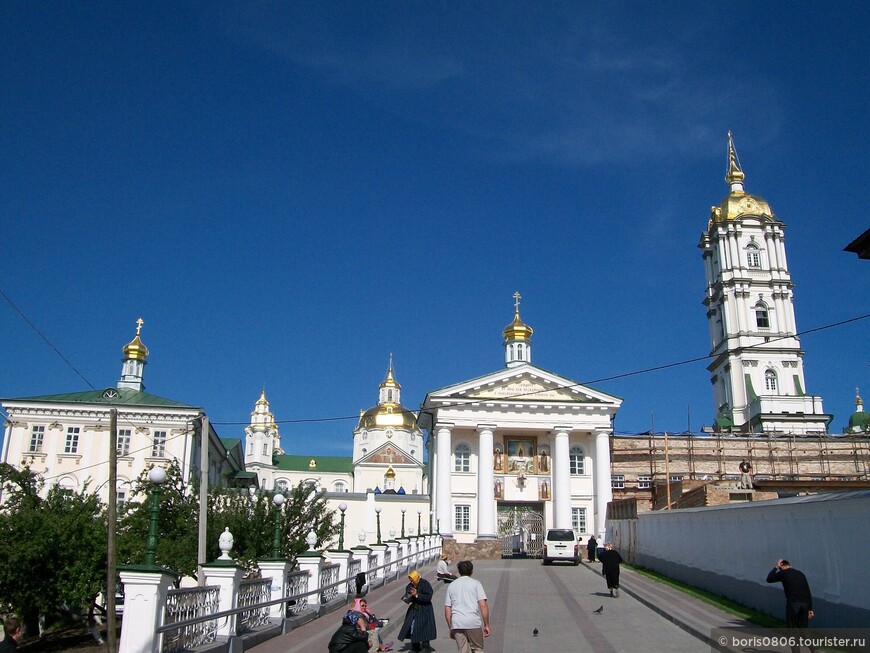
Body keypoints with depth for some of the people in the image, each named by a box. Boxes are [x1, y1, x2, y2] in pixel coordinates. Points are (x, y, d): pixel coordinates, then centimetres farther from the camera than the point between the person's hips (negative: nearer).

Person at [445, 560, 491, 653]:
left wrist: (450, 628, 19)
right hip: (473, 622, -3)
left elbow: (447, 609, 13)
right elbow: (483, 605, -4)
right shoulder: (476, 583, 5)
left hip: (456, 624, 3)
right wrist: (486, 625, 0)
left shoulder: (451, 585, 15)